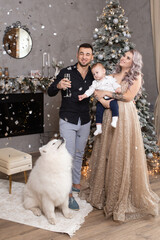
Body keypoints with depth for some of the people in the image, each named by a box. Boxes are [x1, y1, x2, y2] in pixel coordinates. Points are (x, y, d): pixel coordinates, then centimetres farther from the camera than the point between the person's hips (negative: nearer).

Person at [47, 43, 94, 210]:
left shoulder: (93, 76, 4)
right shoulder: (66, 72, -7)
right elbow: (50, 92, -6)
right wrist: (58, 86, -28)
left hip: (85, 122, 4)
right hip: (68, 121, -4)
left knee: (79, 154, 17)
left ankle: (76, 183, 34)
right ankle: (68, 194, 1)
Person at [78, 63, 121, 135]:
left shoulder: (110, 79, 8)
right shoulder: (95, 83, 14)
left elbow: (115, 84, 2)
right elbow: (90, 90, 6)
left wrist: (118, 88, -20)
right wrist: (83, 95, -8)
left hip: (111, 97, -3)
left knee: (114, 104, -32)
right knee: (98, 110, -7)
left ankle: (114, 120, -36)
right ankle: (98, 128, -2)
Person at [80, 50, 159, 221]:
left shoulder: (136, 76, 2)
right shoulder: (113, 76, 17)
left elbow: (128, 96, -10)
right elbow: (98, 91, 11)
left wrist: (107, 93, -8)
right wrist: (102, 100, -11)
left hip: (125, 116, -5)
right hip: (109, 115, 5)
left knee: (123, 155, -4)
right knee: (106, 153, 6)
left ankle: (123, 197, 7)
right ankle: (104, 190, 18)